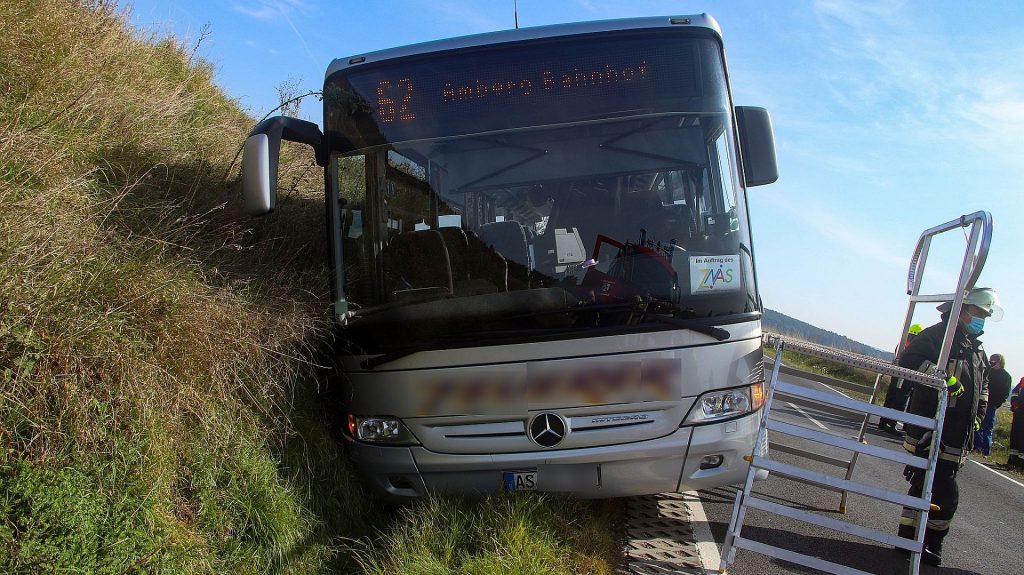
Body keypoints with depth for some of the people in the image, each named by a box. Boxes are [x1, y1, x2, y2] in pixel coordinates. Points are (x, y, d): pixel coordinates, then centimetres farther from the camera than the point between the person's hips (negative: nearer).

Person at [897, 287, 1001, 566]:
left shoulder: (976, 350, 23)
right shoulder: (938, 335, -6)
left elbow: (982, 385, 36)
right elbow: (909, 360, -21)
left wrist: (978, 413, 24)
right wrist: (942, 376, -30)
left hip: (956, 436, 9)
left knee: (923, 486, 13)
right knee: (945, 493, -9)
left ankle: (908, 540, 21)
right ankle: (929, 544, 4)